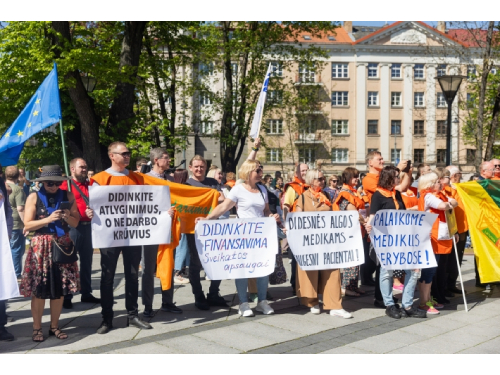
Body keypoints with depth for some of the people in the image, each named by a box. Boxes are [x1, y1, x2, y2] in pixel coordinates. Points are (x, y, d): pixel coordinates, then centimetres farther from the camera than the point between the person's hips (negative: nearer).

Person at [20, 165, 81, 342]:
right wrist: (48, 219, -18)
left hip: (63, 245, 3)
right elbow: (27, 225, -6)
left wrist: (68, 217, -13)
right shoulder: (34, 197, -2)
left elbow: (76, 223, 7)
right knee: (38, 290, -1)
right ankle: (37, 328, 12)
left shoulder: (68, 196, 6)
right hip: (41, 246, -3)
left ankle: (54, 326, 19)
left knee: (60, 289, 6)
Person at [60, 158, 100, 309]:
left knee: (87, 261, 11)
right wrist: (83, 213, -22)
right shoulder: (66, 185, -4)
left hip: (88, 226, 6)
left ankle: (86, 293, 20)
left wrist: (94, 211, -4)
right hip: (73, 227, -6)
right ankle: (66, 296, 6)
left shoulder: (89, 185, 16)